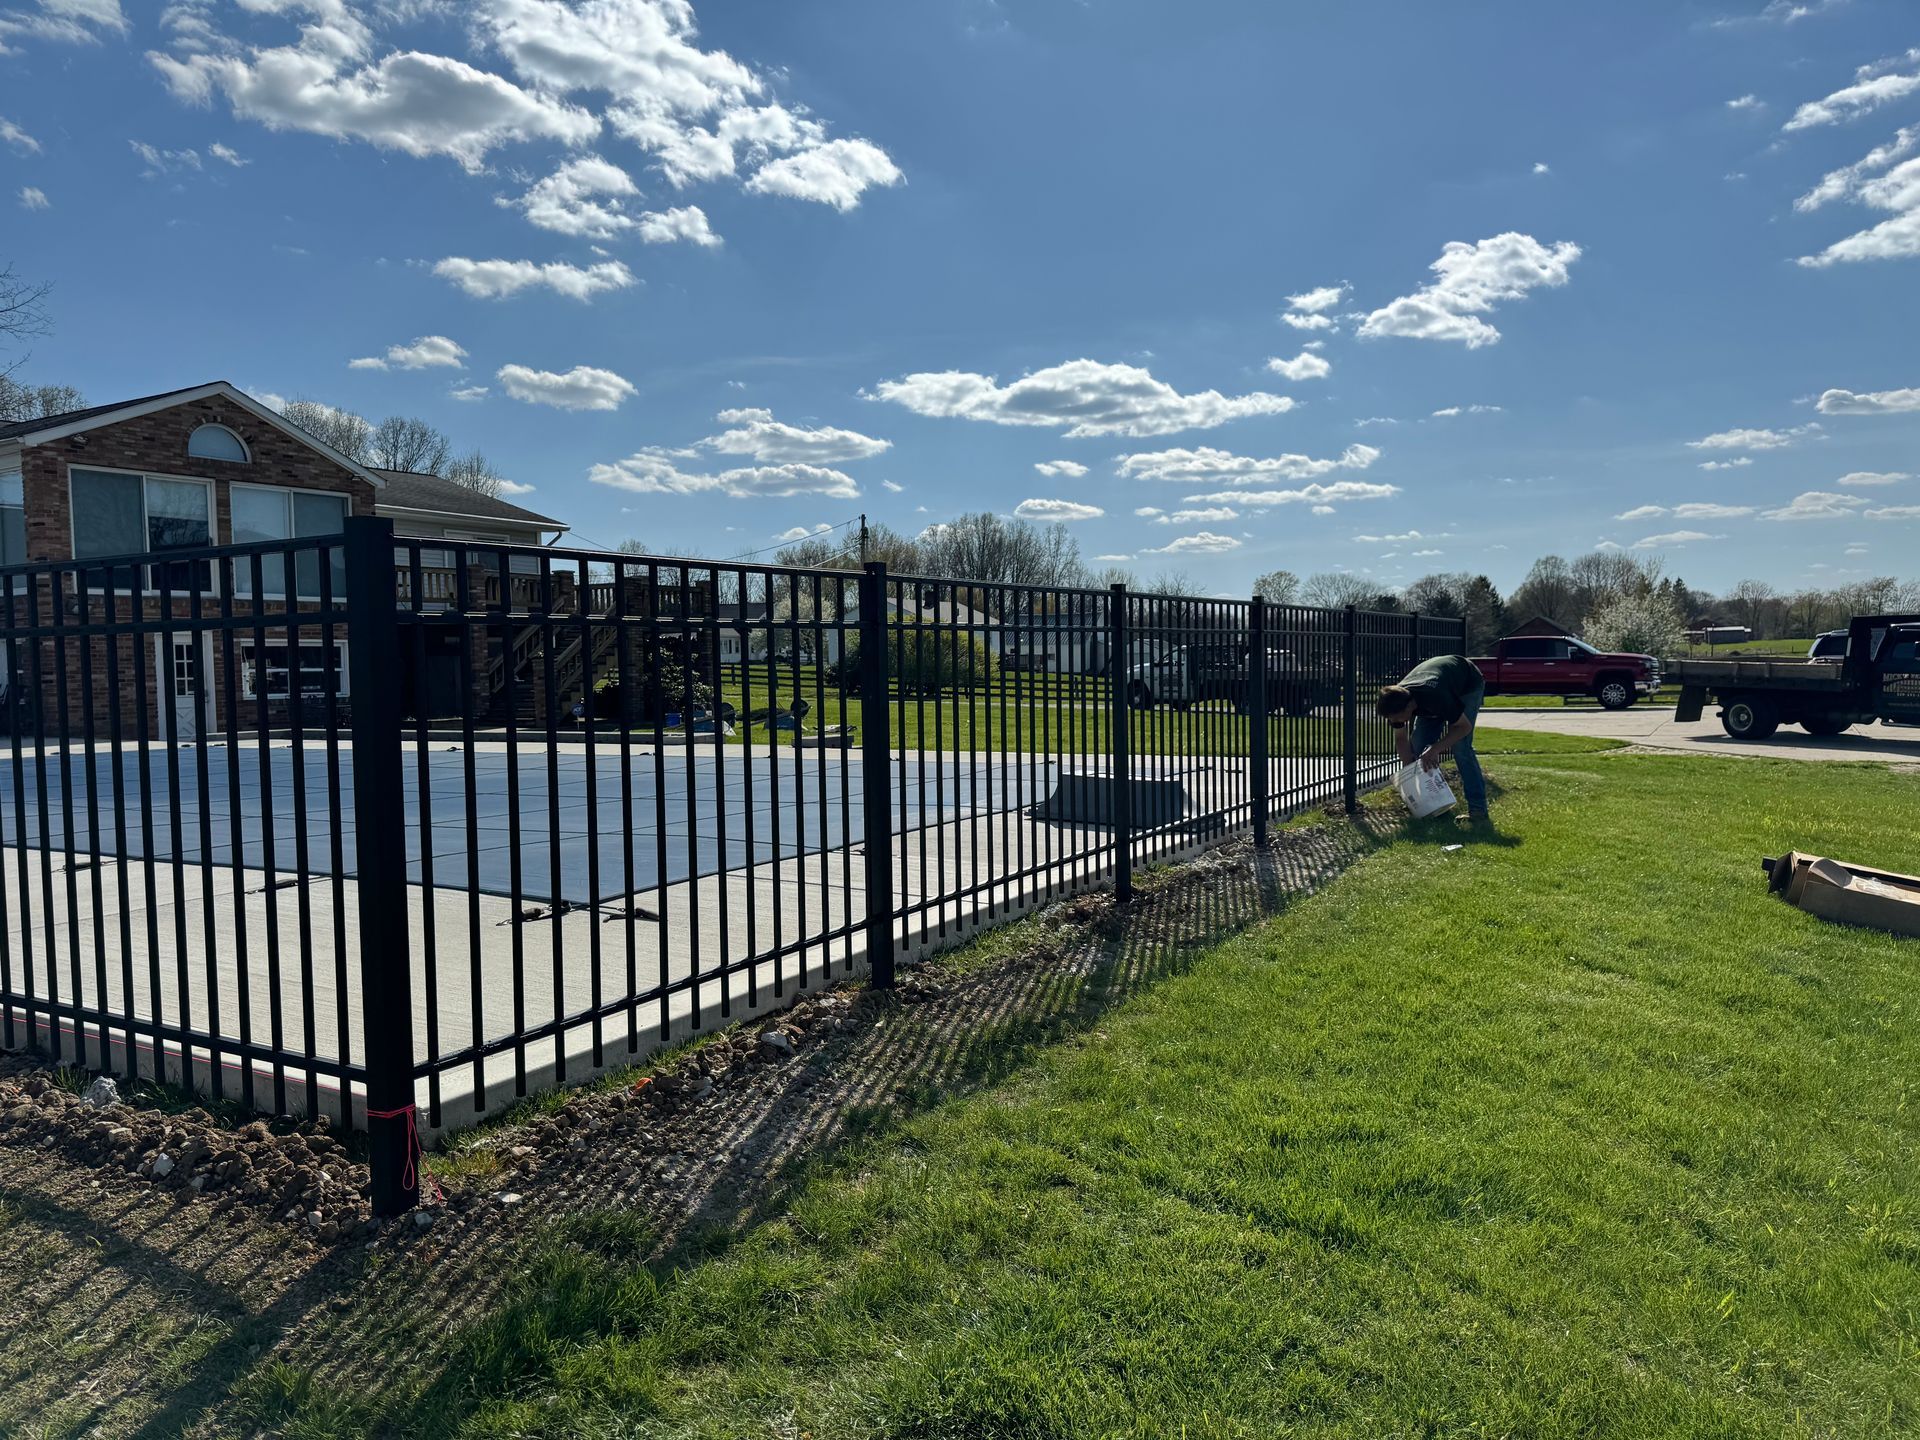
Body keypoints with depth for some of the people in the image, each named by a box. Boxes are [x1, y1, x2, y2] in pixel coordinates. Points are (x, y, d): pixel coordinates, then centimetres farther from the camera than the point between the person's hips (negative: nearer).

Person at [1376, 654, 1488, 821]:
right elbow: (1401, 740, -11)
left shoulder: (1435, 696, -45)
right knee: (1418, 743, -9)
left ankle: (1477, 807, -15)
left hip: (1469, 685, -6)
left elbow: (1464, 727, -30)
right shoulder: (1396, 702, -27)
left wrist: (1435, 749, -37)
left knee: (1460, 745, -20)